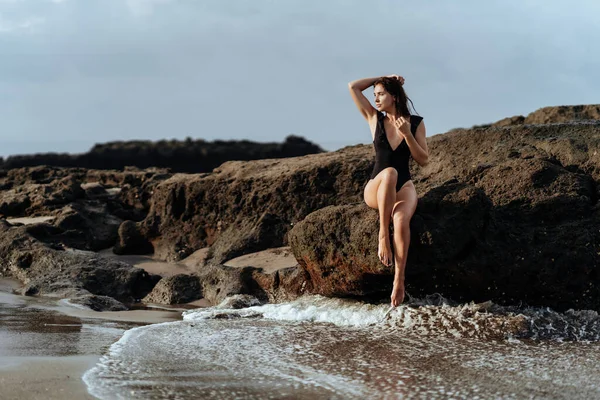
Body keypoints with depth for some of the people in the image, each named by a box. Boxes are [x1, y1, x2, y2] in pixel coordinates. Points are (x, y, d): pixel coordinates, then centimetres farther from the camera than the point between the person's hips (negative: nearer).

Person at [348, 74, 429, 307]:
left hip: (404, 188, 0)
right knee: (389, 173, -39)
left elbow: (423, 160, 0)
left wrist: (407, 134, -12)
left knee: (401, 220, -36)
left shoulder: (416, 123, 4)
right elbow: (353, 86, 3)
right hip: (374, 189, 0)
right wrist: (384, 78, 7)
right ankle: (383, 235, -37)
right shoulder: (374, 118, 7)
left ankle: (399, 280, -42)